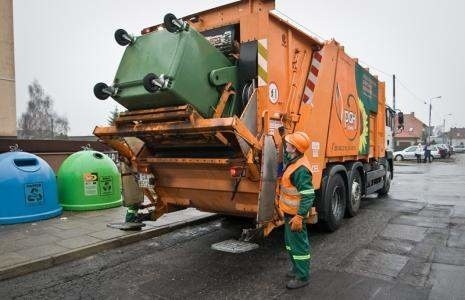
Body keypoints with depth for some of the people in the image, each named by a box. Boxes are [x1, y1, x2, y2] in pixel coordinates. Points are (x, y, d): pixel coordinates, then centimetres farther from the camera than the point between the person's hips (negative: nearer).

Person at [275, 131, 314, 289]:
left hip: (295, 214, -10)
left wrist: (299, 217, -28)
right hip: (288, 211, 10)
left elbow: (308, 196, -28)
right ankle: (298, 268, 38)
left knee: (299, 245, 3)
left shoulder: (301, 169, -27)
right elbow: (285, 153, 30)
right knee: (290, 242, 22)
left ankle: (302, 277, 18)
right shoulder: (291, 160, 2)